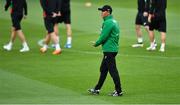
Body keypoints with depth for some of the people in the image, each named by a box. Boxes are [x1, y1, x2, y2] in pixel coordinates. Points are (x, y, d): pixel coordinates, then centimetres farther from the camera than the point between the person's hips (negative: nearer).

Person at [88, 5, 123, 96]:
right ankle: (97, 89, 24)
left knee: (113, 70, -6)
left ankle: (119, 91, -3)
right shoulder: (114, 22, 14)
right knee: (103, 70, 16)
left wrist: (96, 44, -3)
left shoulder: (108, 23, -17)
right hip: (112, 49, 10)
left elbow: (103, 37, -19)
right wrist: (98, 42, 14)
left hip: (109, 50, -10)